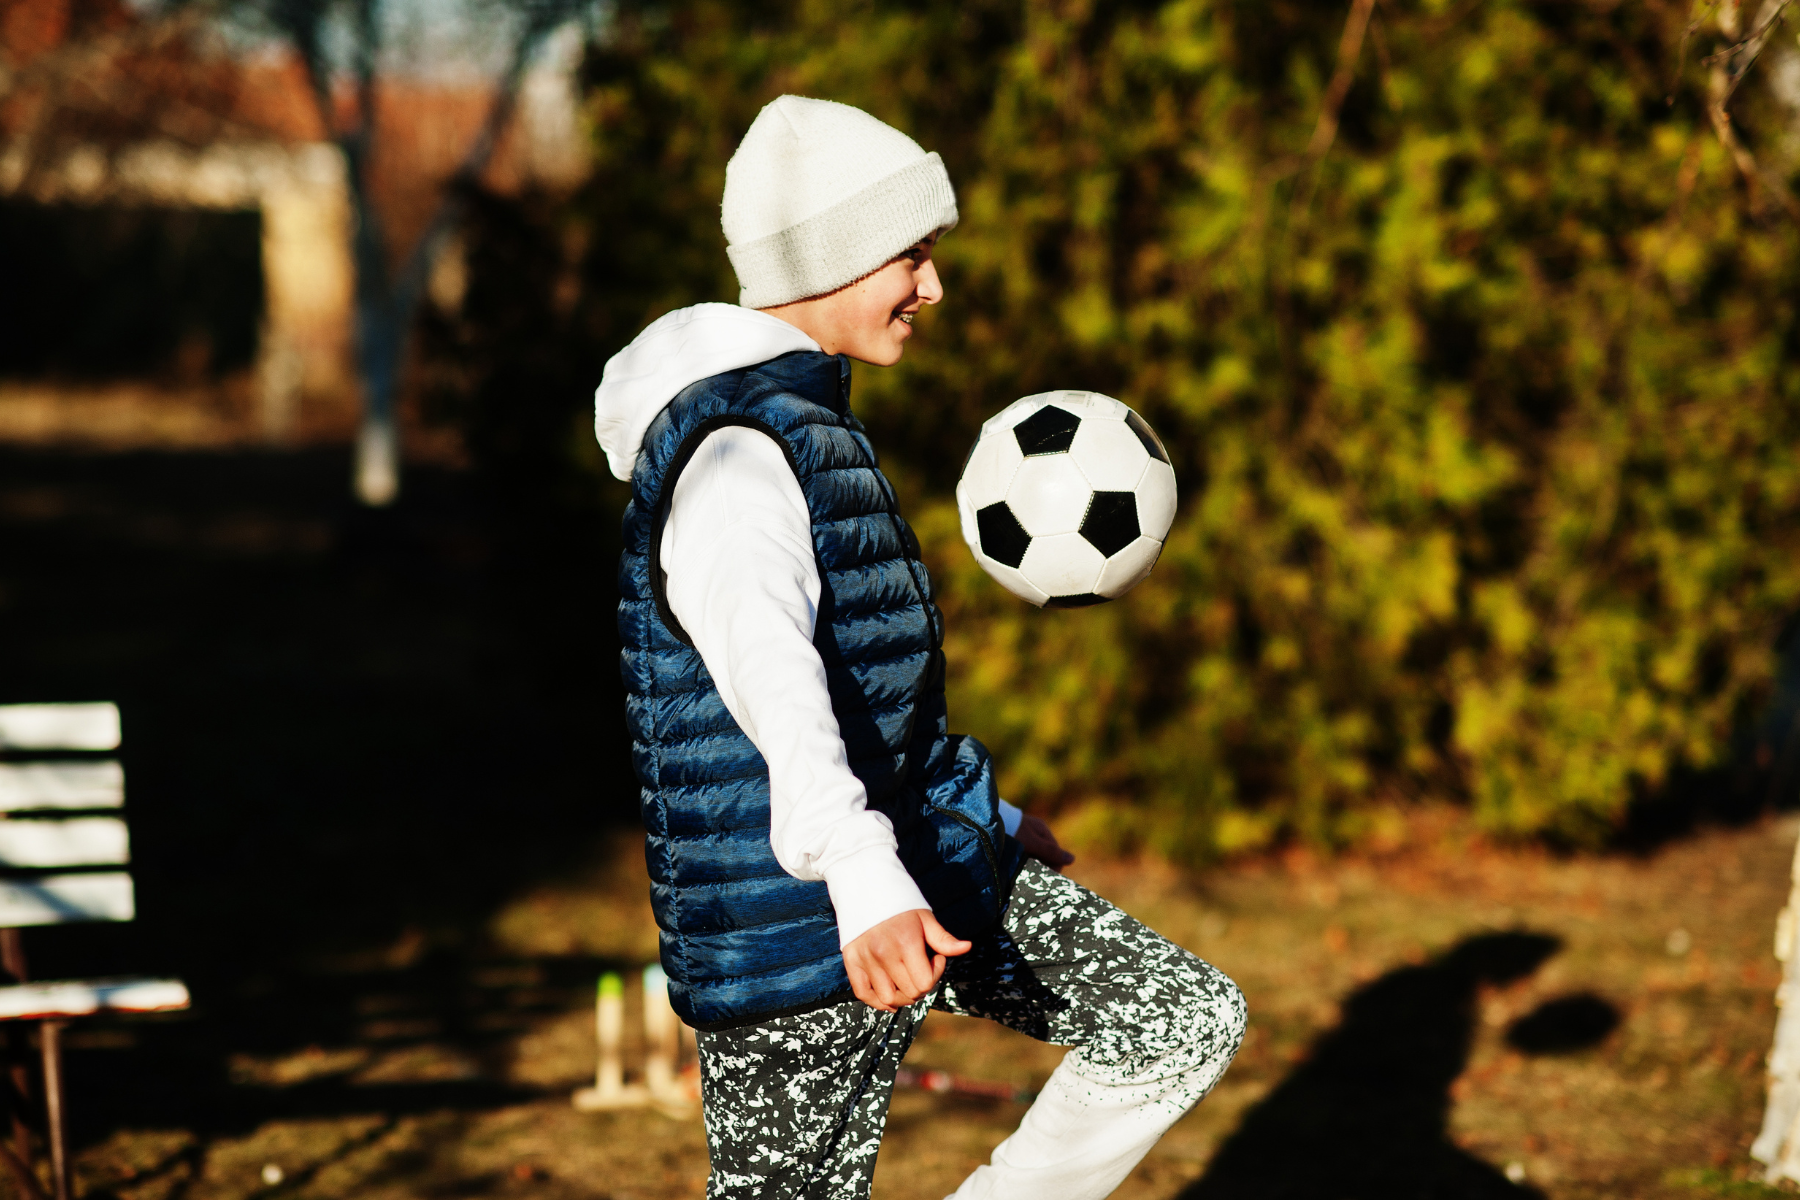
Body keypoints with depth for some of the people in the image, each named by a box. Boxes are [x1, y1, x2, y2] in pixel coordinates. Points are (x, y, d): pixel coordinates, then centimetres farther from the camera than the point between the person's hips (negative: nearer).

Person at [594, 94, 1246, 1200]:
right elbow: (768, 673, -38)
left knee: (1194, 1023, 2)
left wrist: (992, 820, 37)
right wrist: (863, 883, -52)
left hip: (926, 859, 9)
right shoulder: (731, 455, -20)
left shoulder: (810, 424, 15)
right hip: (795, 919, -9)